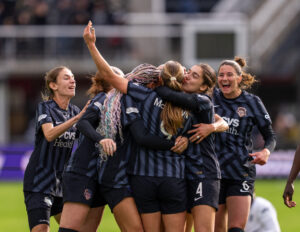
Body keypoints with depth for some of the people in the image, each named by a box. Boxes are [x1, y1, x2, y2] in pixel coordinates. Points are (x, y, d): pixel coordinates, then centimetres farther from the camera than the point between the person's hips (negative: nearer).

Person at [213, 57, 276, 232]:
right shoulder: (212, 97, 5)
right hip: (214, 170, 2)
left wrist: (266, 152, -15)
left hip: (241, 172, -2)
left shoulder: (252, 102, 1)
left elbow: (270, 136, 5)